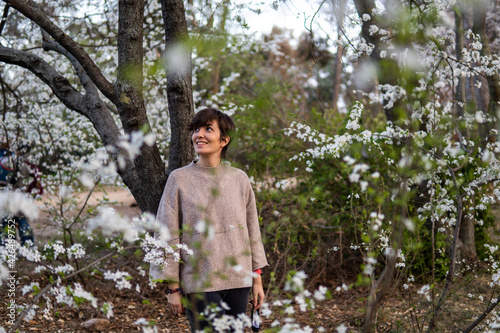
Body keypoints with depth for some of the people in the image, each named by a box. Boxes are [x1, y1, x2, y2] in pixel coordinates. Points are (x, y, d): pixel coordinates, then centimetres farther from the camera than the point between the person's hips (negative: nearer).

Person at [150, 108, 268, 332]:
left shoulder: (239, 179, 6)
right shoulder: (179, 179, -2)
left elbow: (252, 231, 11)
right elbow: (169, 236, -2)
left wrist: (257, 279, 10)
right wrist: (173, 287, -4)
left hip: (237, 280, 3)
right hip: (198, 282, -3)